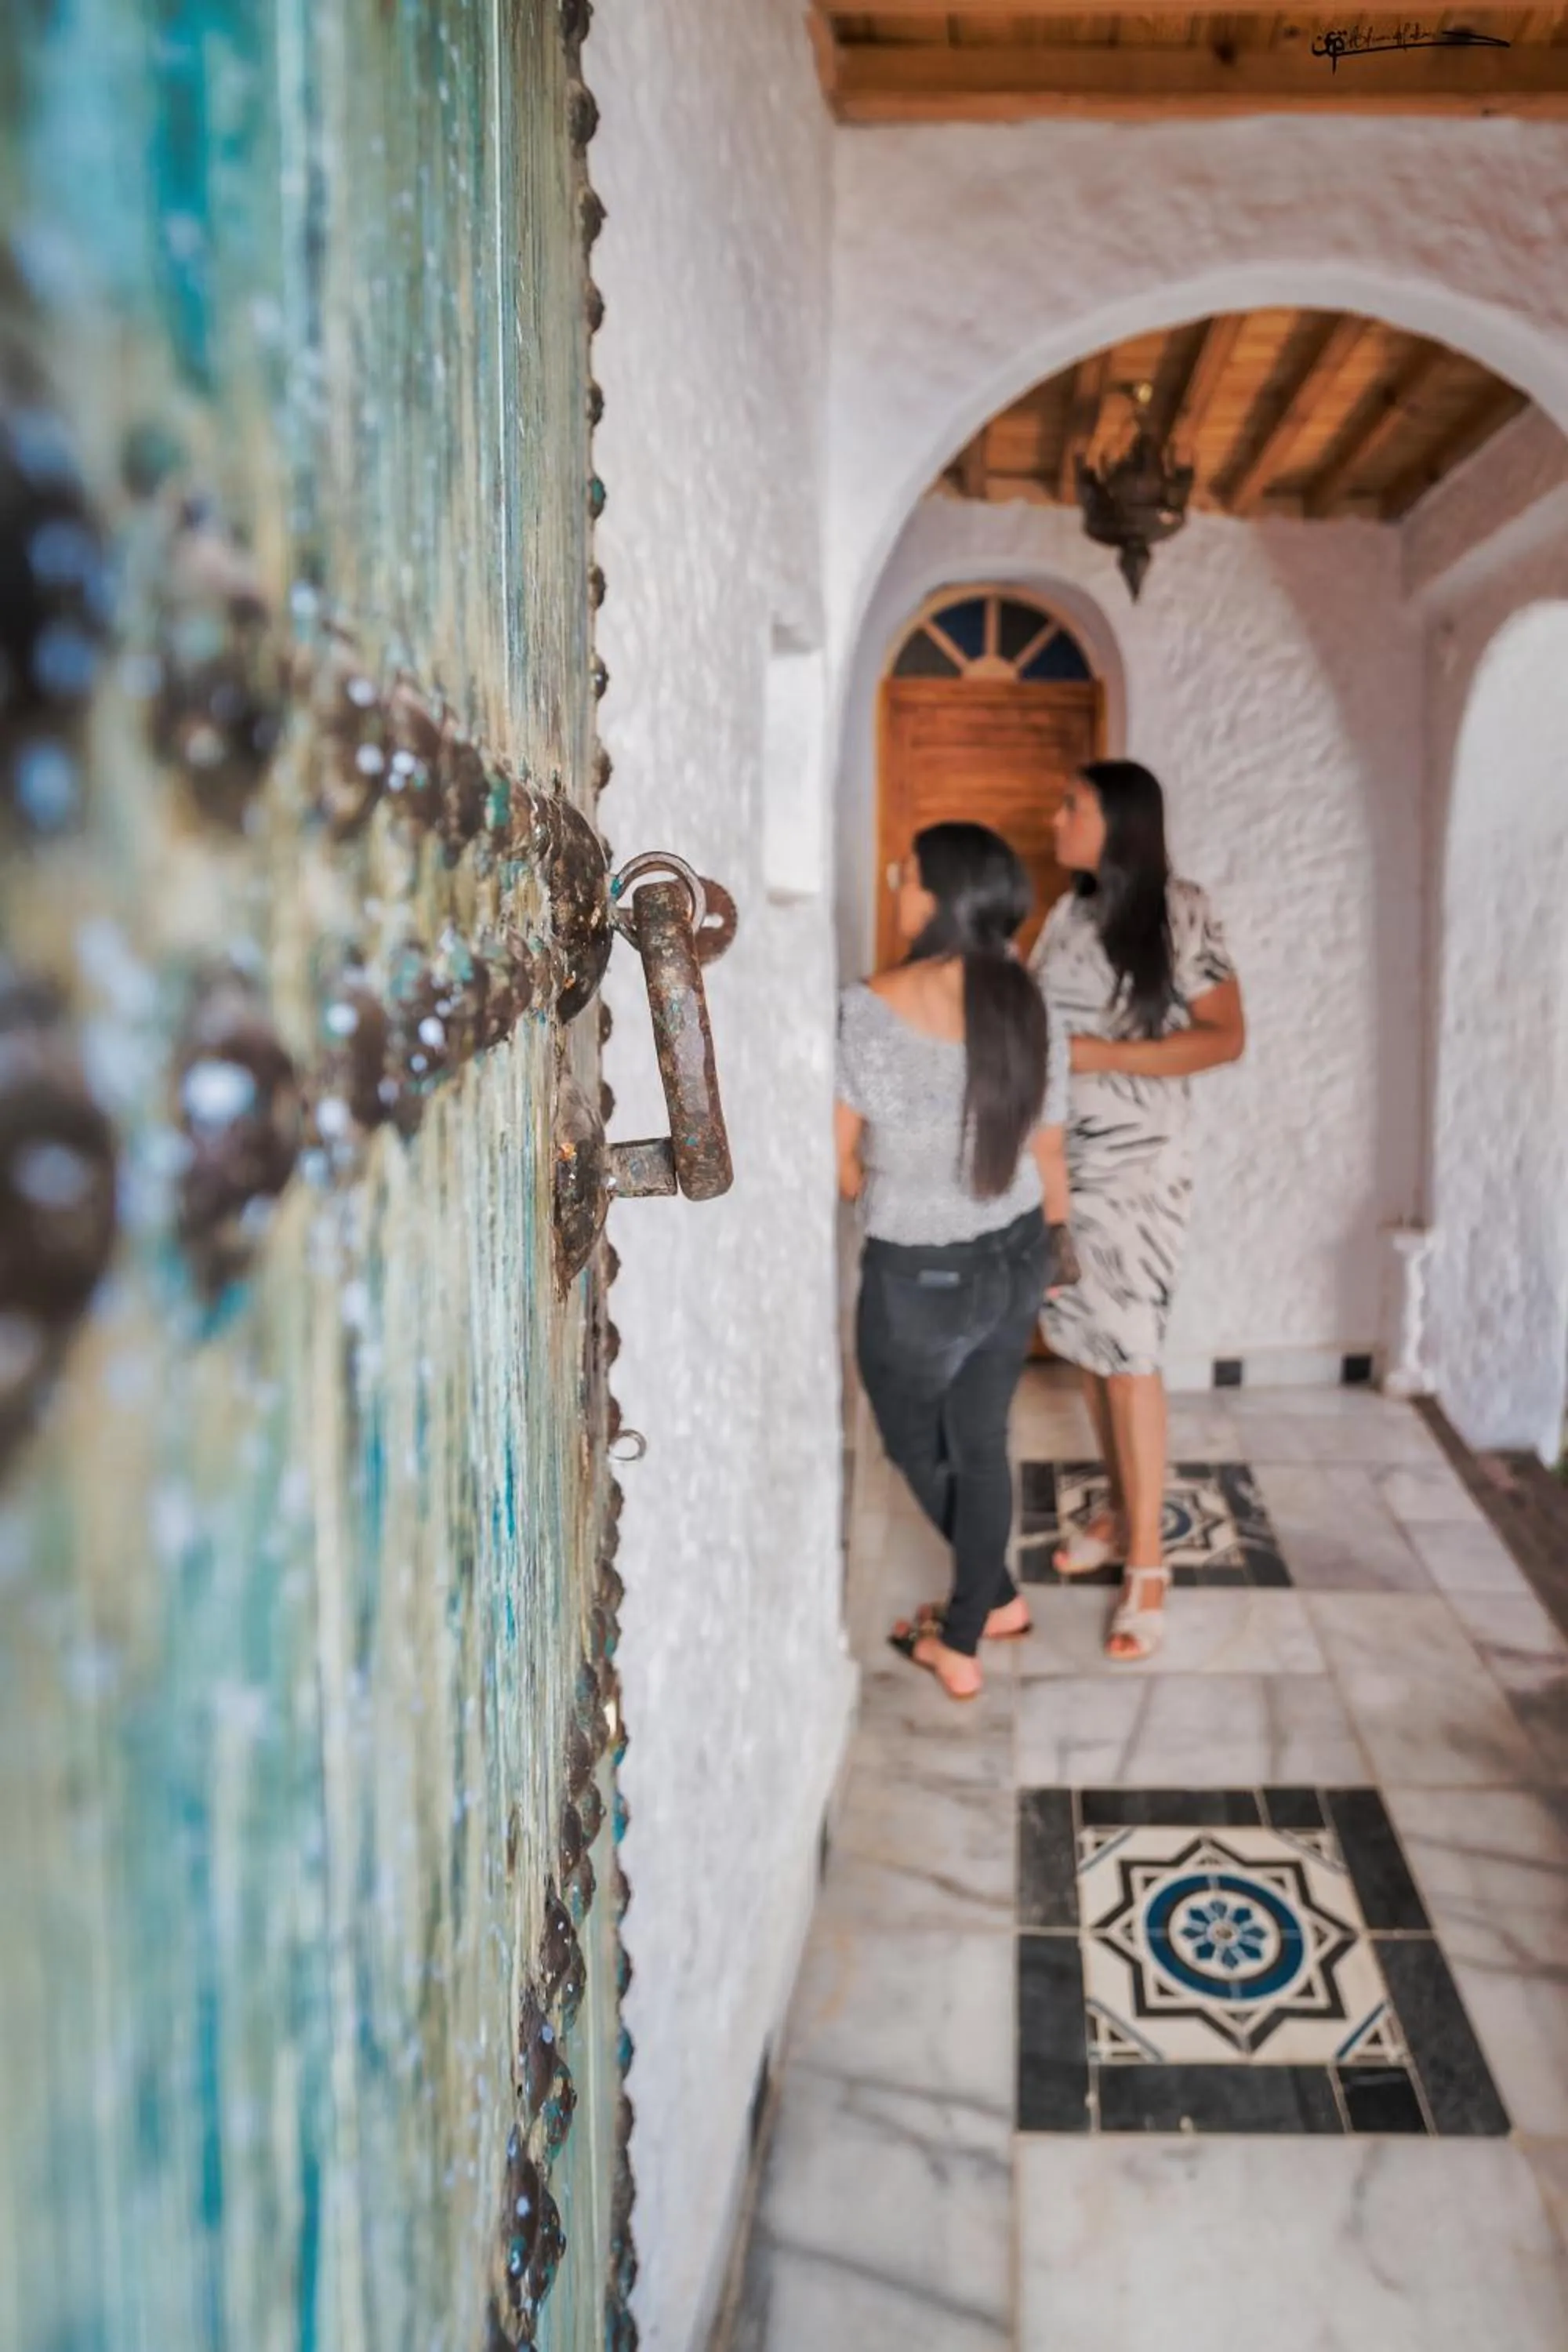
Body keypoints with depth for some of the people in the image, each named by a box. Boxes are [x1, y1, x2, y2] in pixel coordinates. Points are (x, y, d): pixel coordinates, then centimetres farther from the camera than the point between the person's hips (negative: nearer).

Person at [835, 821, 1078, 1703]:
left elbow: (839, 1163, -12)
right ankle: (963, 1635, 33)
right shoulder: (1026, 1007, -8)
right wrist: (1057, 1237, 21)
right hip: (1015, 1257, 5)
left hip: (917, 1275, -4)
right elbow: (1049, 1151, 3)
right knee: (981, 1442, 20)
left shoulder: (867, 1011, -21)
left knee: (914, 1441, 22)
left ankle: (998, 1597, 38)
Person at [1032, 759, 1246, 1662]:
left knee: (1130, 1356, -6)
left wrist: (1101, 1054, -20)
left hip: (1136, 1165, -6)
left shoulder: (1180, 911, -10)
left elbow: (1227, 1037, -13)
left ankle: (1149, 1563, 4)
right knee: (1091, 1347, 13)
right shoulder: (1070, 912, 9)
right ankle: (1121, 1510, 30)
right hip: (1060, 1159, 6)